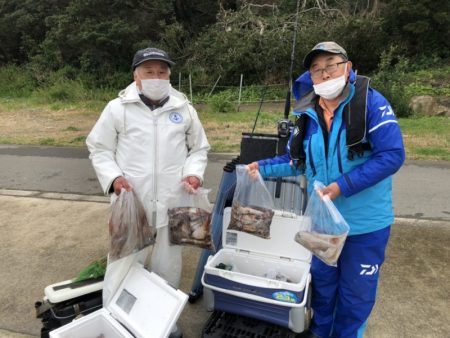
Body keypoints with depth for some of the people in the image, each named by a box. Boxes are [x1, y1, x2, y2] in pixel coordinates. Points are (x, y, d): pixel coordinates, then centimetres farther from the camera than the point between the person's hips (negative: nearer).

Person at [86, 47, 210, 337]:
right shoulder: (117, 108, -2)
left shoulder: (185, 109, 4)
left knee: (168, 268, 14)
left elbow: (199, 148, 12)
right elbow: (99, 149, 4)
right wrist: (113, 177, -12)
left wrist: (194, 173, -6)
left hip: (171, 204, 1)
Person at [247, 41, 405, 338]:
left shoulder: (372, 103, -14)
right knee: (322, 282, 23)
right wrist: (263, 167, -3)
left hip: (366, 224, -4)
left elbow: (392, 155, -20)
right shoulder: (307, 115, 0)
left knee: (356, 291, 14)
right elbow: (298, 161, 10)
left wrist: (342, 186, -26)